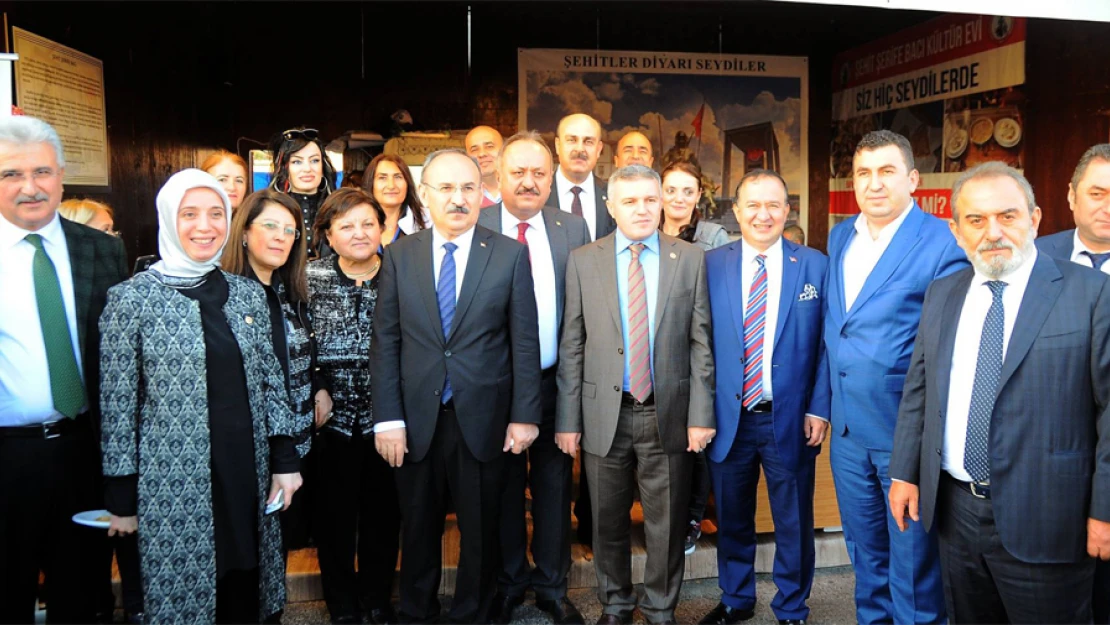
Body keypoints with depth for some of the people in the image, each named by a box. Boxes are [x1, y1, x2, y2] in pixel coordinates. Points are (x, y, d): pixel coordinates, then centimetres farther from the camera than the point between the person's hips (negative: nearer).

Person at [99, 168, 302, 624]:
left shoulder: (248, 293, 6)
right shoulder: (131, 299, -6)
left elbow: (271, 382, 9)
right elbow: (117, 406, -4)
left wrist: (284, 460, 3)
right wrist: (121, 499, -3)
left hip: (248, 476, 4)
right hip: (173, 487, -3)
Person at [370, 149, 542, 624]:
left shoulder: (511, 255, -2)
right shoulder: (399, 255, 2)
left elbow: (524, 342, -2)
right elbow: (385, 342, 0)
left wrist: (524, 415, -5)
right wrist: (387, 419, -6)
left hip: (484, 419, -1)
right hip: (416, 420, 1)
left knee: (481, 531, 13)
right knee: (418, 530, 16)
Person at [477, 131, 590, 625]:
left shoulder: (573, 229, 1)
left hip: (555, 381, 2)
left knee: (554, 486, 13)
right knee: (503, 487, 14)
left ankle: (552, 585, 31)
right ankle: (509, 581, 34)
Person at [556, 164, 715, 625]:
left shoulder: (690, 259, 1)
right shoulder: (582, 261, 1)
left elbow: (700, 343, 0)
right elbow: (571, 348, 1)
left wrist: (700, 414, -4)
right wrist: (567, 419, -1)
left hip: (668, 413, 0)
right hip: (604, 414, 1)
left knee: (666, 523, 10)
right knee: (608, 520, 14)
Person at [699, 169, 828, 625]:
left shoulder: (814, 265, -2)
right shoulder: (711, 264, 0)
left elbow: (826, 344, -1)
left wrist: (819, 408, -7)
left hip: (791, 419, -1)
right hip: (727, 417, 1)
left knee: (793, 524, 13)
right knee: (732, 519, 17)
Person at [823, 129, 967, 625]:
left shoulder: (942, 242, -12)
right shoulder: (840, 236, 9)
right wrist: (827, 405, 13)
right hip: (848, 428, 6)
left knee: (912, 559, 7)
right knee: (865, 550, 21)